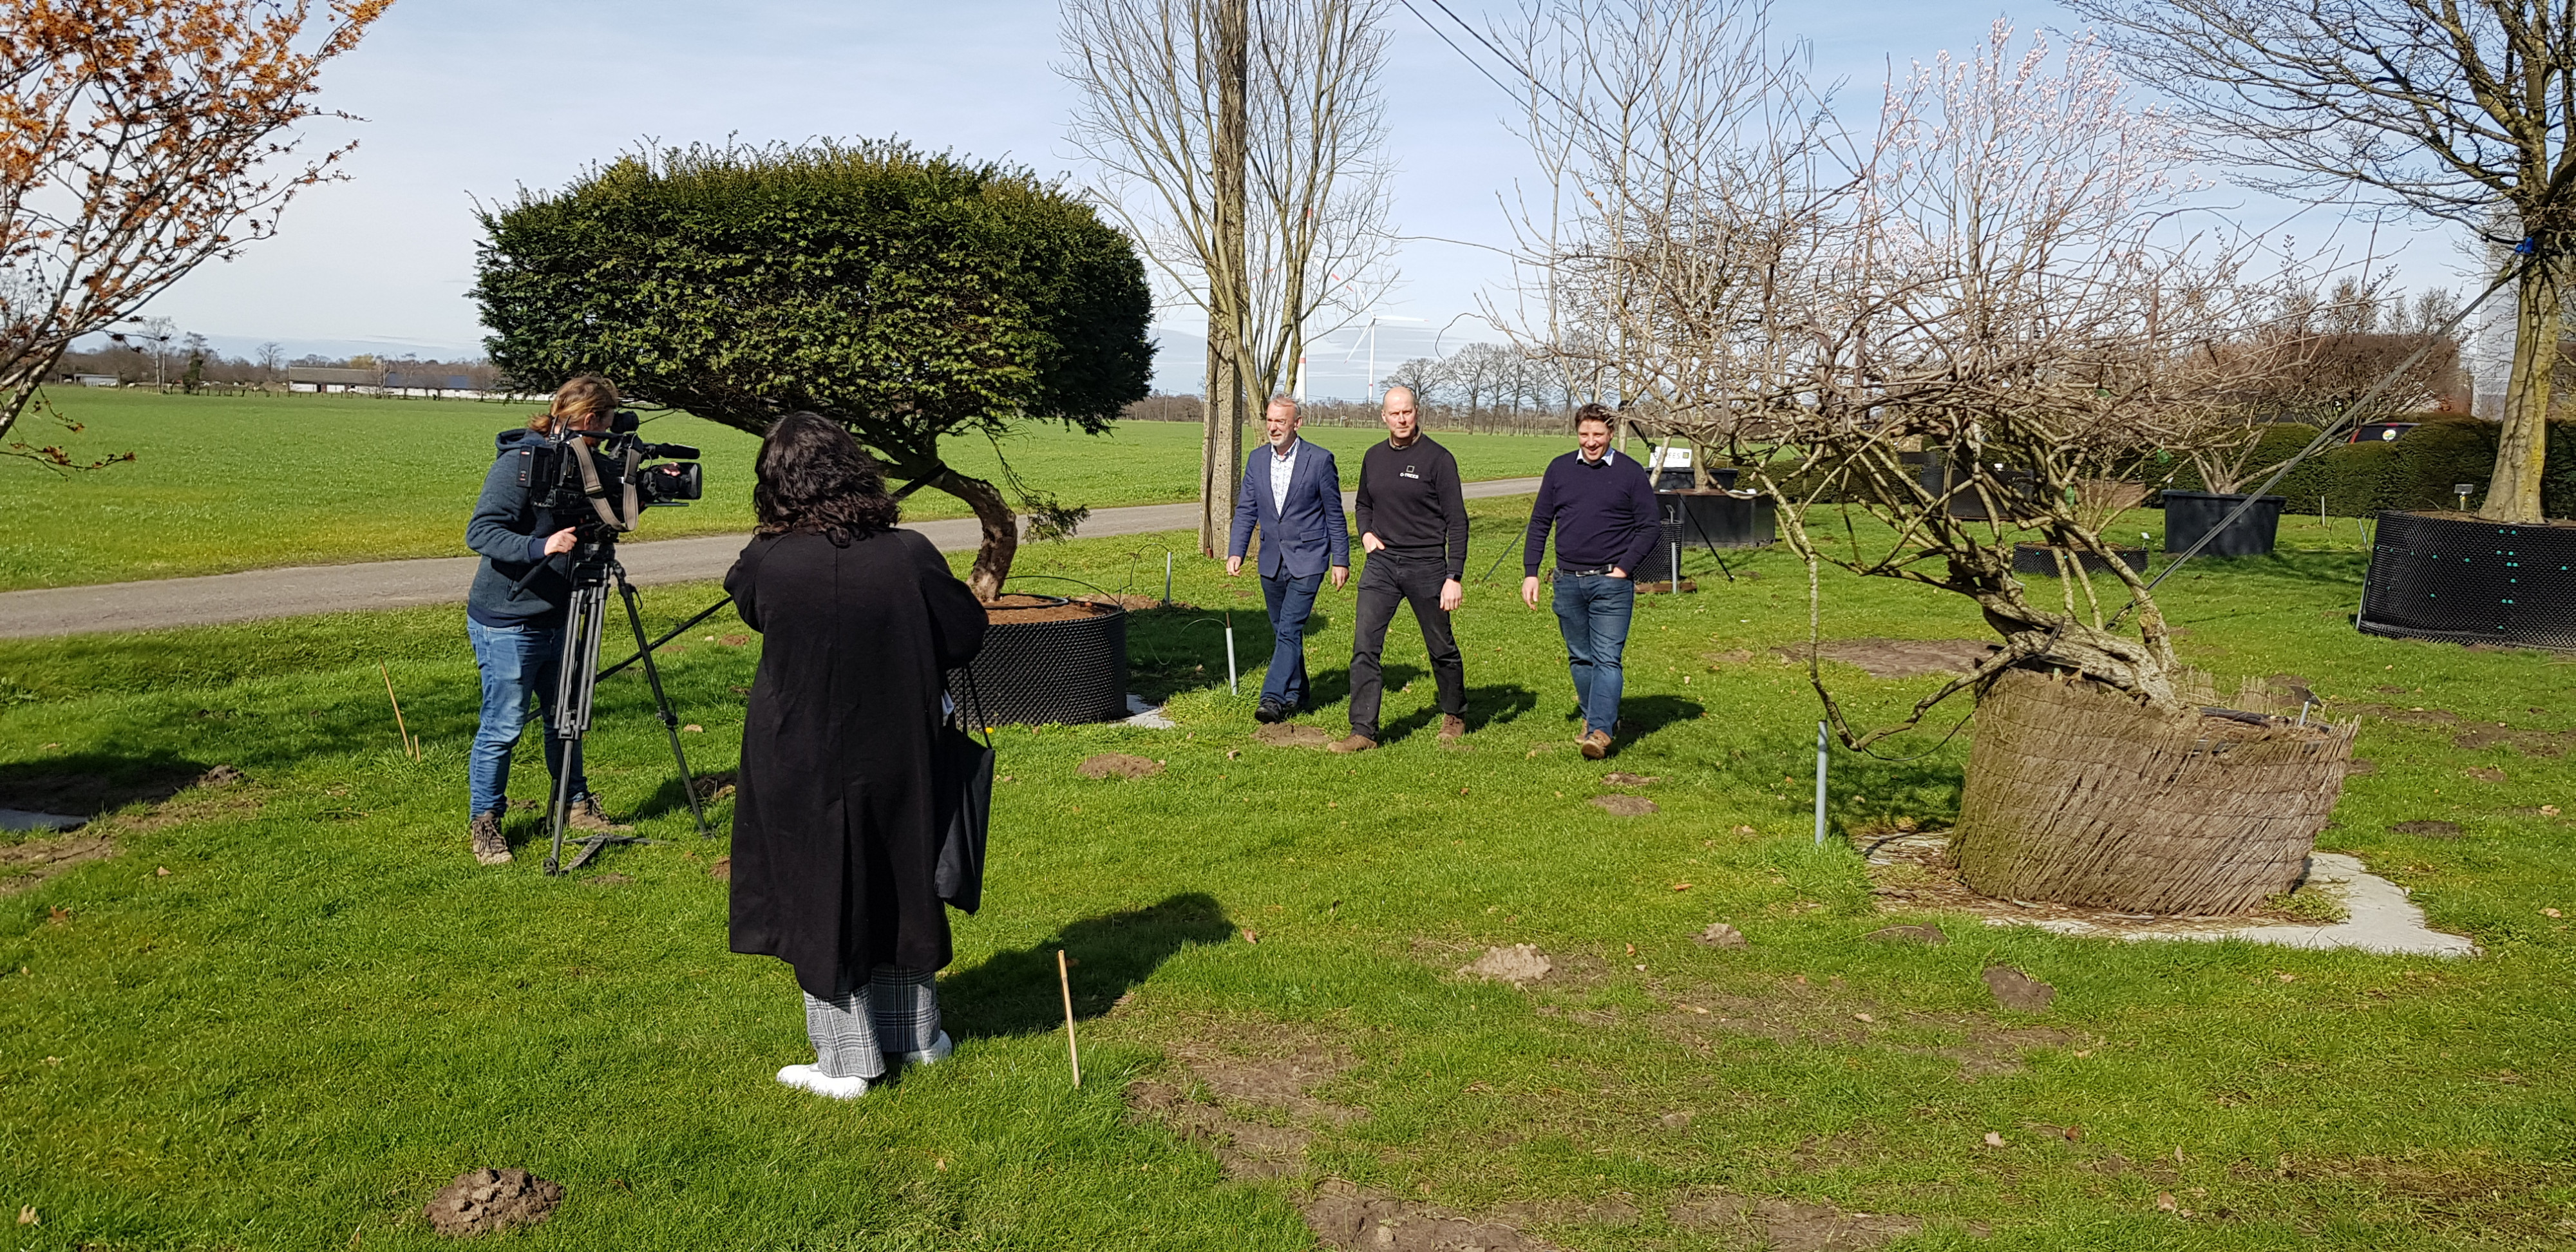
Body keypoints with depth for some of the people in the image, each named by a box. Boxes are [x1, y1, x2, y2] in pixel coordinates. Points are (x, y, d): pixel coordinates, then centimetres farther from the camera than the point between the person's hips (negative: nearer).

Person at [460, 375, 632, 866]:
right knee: (502, 726, 0)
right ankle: (483, 824, 14)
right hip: (506, 623, -8)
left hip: (555, 618, 8)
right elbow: (480, 532, -23)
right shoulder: (519, 462, -18)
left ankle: (578, 805, 31)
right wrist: (540, 547, -36)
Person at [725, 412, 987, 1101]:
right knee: (897, 888, 20)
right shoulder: (909, 555, -16)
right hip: (895, 759, 2)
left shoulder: (766, 565, -18)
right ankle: (916, 1032, 33)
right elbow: (966, 636, -4)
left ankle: (847, 1062, 18)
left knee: (820, 904, 11)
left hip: (801, 772, -2)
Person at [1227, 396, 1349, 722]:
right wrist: (1235, 552, -4)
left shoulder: (1320, 460, -8)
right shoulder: (1258, 460, 6)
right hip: (1272, 560, 6)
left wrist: (1341, 561, -2)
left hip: (1307, 560, -5)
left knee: (1289, 629, -14)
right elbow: (1246, 510, 8)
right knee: (1282, 631, 13)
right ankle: (1295, 695, 25)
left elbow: (1334, 514, -2)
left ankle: (1273, 698, -16)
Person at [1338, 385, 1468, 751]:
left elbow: (1457, 522, -8)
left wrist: (1454, 577, -14)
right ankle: (1364, 731, -5)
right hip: (1381, 563, 4)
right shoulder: (1373, 458, 8)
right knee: (1364, 648, -7)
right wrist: (1366, 532, 3)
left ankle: (1454, 715, 33)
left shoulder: (1438, 459, -8)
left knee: (1442, 649, 11)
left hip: (1426, 566, -4)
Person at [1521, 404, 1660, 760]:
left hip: (1611, 584, -4)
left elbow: (1651, 527, 1)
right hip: (1568, 581, 4)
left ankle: (1600, 731, -14)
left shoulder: (1630, 472, -1)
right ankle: (1595, 715, 28)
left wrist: (1623, 568, -8)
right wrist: (1530, 573, 4)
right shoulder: (1559, 469, 7)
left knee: (1607, 659, -9)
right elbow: (1539, 523, 11)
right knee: (1580, 658, 12)